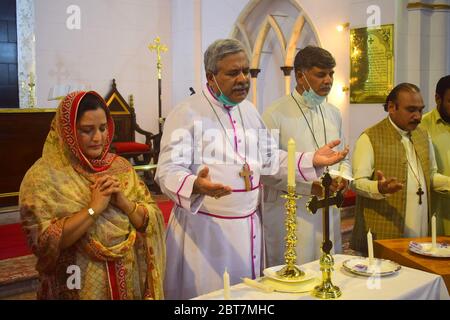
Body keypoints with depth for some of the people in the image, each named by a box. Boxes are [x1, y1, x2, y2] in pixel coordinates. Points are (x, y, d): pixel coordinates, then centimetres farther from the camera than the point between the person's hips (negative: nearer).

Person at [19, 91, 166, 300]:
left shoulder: (120, 166, 1)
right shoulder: (43, 176, -11)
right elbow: (43, 241, -20)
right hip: (77, 287, -3)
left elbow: (153, 221, -1)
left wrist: (125, 203, -17)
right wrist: (93, 208, -21)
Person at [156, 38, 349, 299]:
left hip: (249, 226, 6)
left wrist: (311, 160, -1)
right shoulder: (187, 114, -12)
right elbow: (169, 171, -20)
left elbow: (270, 160, 14)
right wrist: (196, 186, -41)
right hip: (204, 228, -6)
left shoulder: (250, 111, 10)